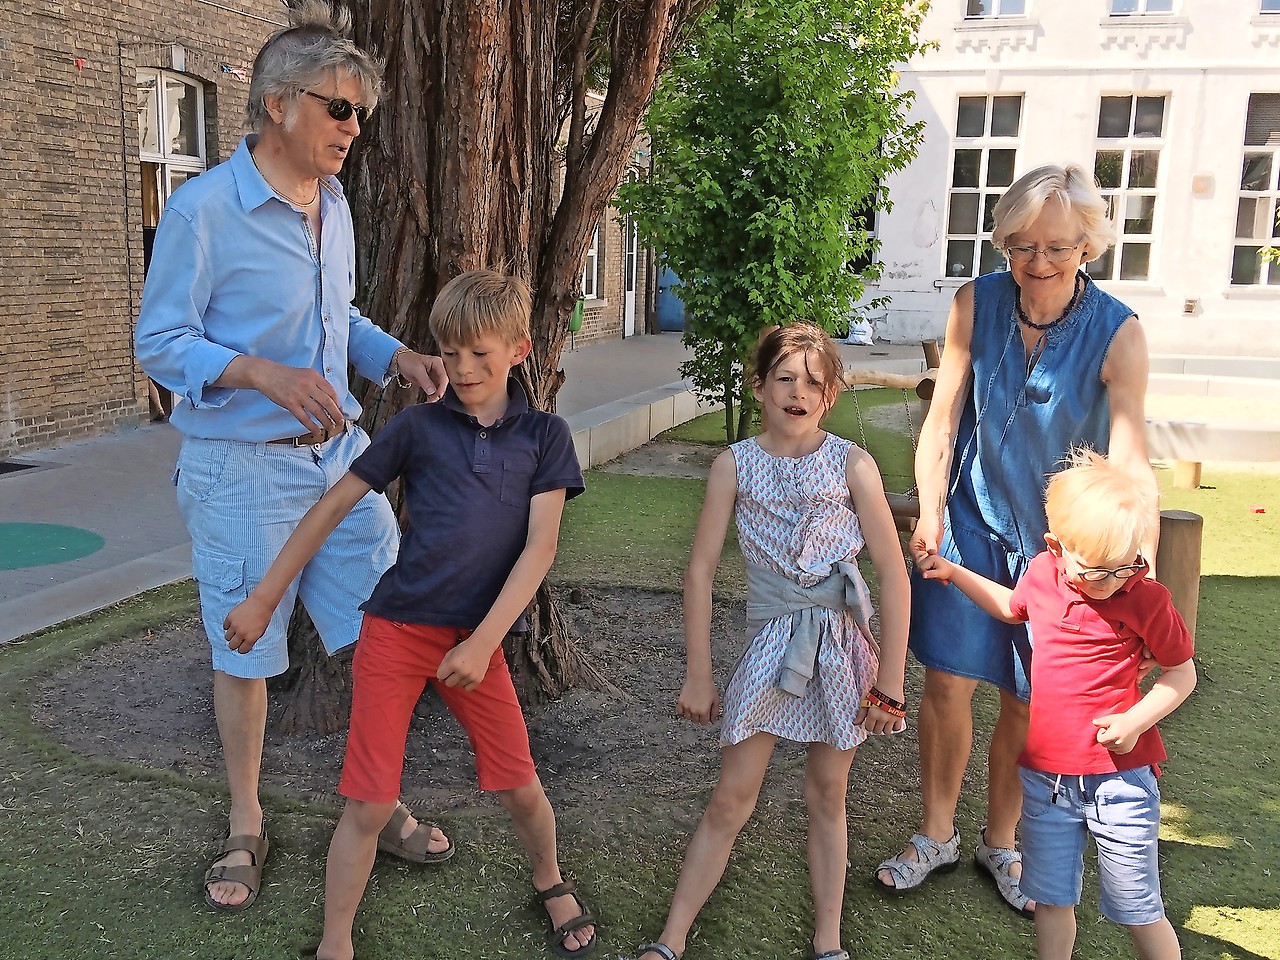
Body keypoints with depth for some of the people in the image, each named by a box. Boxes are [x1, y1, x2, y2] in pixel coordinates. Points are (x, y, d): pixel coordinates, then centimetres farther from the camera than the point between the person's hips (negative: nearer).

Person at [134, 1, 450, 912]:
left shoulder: (335, 204, 7)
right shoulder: (204, 207, -14)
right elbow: (160, 341, -12)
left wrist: (396, 353, 0)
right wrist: (263, 374, -27)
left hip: (341, 453, 6)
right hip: (243, 469, -6)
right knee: (245, 654, 8)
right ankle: (246, 824, 30)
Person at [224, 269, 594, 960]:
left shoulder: (544, 436, 2)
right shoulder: (418, 426, 1)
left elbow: (539, 547, -5)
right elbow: (333, 507, 5)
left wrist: (482, 643, -14)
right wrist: (263, 599, 5)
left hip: (477, 638, 1)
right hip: (395, 628, 0)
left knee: (519, 787, 8)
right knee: (369, 803, 1)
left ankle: (551, 883, 39)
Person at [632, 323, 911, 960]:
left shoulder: (852, 465, -7)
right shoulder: (736, 465, -4)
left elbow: (894, 576, -7)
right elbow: (700, 571, -3)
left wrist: (889, 685, -7)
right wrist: (698, 675, -3)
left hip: (843, 643, 0)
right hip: (772, 644, 0)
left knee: (827, 795, 13)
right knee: (732, 799, 3)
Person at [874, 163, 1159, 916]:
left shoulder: (1117, 333, -17)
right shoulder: (976, 304, -10)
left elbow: (1130, 461, -24)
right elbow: (943, 420, -6)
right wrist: (929, 513, -14)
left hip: (1056, 535, -1)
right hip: (973, 521, 1)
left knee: (1028, 703, 10)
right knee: (949, 683, 2)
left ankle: (1000, 843, 33)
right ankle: (938, 836, 26)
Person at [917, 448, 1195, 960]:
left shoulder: (1147, 599, -15)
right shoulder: (1043, 572, -2)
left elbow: (1183, 673, -3)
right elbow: (1012, 607, 22)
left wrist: (1137, 720, -16)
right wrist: (954, 573, 18)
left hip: (1119, 776, -4)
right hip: (1045, 773, 4)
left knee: (1139, 911, 6)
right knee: (1051, 899, 16)